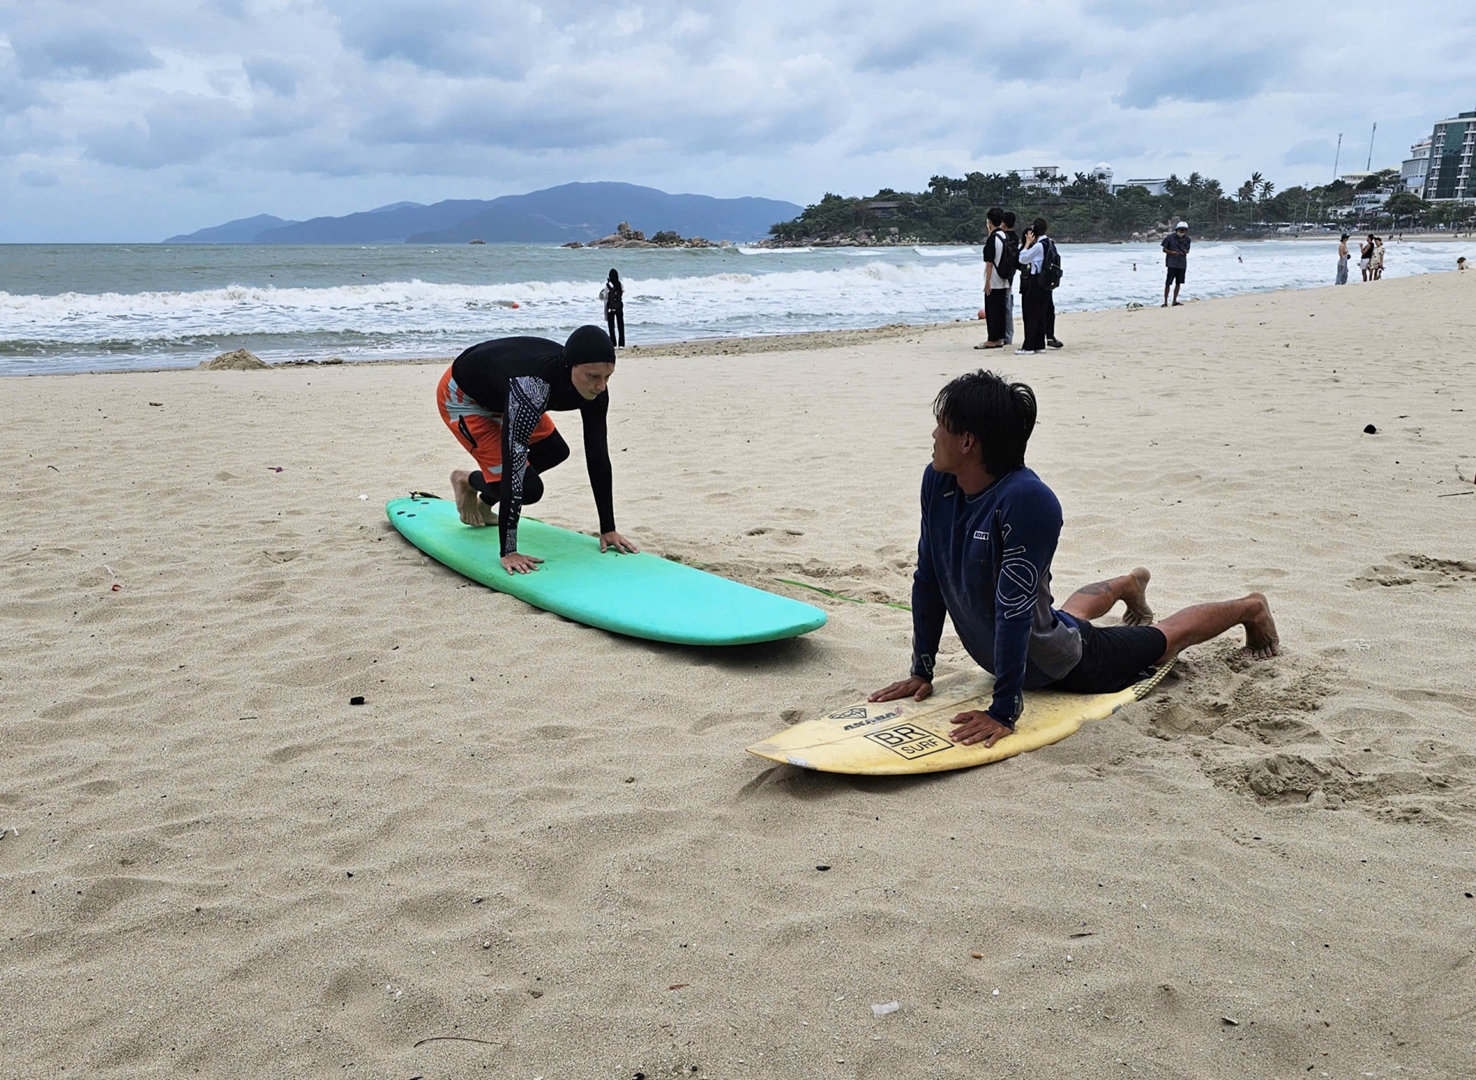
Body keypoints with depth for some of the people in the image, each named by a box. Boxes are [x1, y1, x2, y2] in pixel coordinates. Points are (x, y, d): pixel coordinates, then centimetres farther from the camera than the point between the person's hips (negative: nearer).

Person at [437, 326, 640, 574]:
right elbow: (513, 466, -42)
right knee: (527, 487, -15)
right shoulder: (531, 386, -43)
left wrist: (608, 529, -15)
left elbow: (598, 457, -16)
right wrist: (508, 552, -41)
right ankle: (467, 482, 16)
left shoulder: (593, 386, -23)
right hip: (462, 396, -7)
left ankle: (483, 501, 29)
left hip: (499, 393, 7)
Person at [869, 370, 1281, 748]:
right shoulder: (937, 482, -20)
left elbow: (1013, 609, -41)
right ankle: (1129, 585, 70)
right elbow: (928, 579, -12)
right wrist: (921, 671, -8)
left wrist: (1003, 712, -39)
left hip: (1062, 666, -6)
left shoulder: (1025, 500, -41)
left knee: (1165, 638, 21)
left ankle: (1249, 608, 48)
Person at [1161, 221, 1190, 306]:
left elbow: (1187, 250, 18)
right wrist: (1171, 252, -18)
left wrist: (1186, 252, -6)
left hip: (1182, 263, 5)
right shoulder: (1170, 238, -4)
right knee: (1168, 283, -8)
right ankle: (1165, 302, -2)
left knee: (1178, 283, 7)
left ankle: (1174, 301, 15)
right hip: (1172, 263, -5)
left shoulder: (1187, 239, 9)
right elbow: (1164, 249, 1)